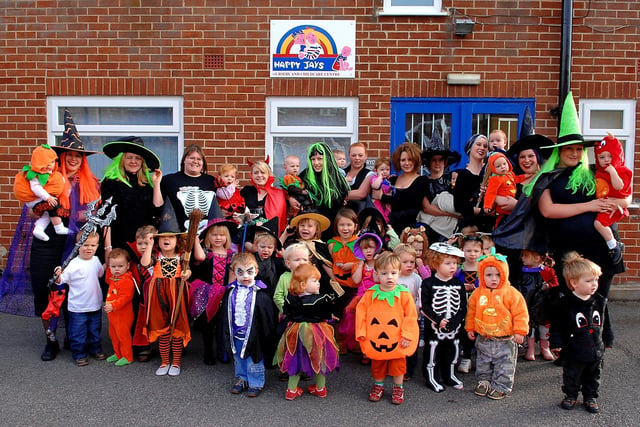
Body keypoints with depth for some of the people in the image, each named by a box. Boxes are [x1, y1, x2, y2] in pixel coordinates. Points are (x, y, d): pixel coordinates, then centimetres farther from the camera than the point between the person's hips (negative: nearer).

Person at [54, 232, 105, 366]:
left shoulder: (96, 260, 3)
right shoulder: (73, 264, -18)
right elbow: (62, 279, -21)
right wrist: (58, 276, -40)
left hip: (95, 305, 6)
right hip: (78, 307, -5)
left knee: (95, 330, 20)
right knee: (78, 332, 5)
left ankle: (96, 349, 37)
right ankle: (79, 354, 21)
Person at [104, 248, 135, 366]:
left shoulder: (126, 281, -23)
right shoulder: (113, 278, 8)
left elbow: (125, 298, -28)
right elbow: (107, 280, 31)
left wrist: (113, 306, -34)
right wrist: (109, 270, 15)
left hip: (123, 314, -10)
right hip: (113, 313, 10)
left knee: (123, 335, 0)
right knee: (113, 334, 20)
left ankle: (127, 357, 13)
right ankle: (118, 354, 35)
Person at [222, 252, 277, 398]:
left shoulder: (259, 293, -14)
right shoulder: (231, 291, -1)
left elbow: (267, 317, -9)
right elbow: (226, 314, 9)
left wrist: (266, 336, -7)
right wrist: (227, 333, 9)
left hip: (253, 335, -5)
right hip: (236, 334, 5)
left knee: (254, 359, 8)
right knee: (238, 359, 20)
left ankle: (256, 383, 25)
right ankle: (241, 379, 39)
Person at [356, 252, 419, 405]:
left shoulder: (404, 294, -11)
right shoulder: (370, 294, -6)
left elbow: (411, 316, -8)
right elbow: (361, 312, 0)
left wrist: (407, 335, -11)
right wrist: (361, 332, -3)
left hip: (397, 340, -1)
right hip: (375, 339, 1)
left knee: (398, 364, 14)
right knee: (377, 365, 17)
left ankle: (398, 388, 33)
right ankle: (378, 385, 38)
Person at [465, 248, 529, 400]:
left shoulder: (511, 293, -11)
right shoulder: (478, 293, -2)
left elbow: (520, 313, -8)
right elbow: (471, 311, 10)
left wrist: (520, 331, -10)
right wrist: (470, 328, 13)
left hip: (505, 341, -3)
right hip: (483, 339, 3)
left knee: (504, 366, 7)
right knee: (483, 364, 18)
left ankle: (500, 387, 22)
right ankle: (483, 382, 36)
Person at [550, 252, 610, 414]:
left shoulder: (600, 301, 0)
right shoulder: (565, 304, -16)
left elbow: (604, 323, 14)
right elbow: (556, 326, -11)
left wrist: (607, 338, 18)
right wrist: (556, 343, -13)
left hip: (596, 351, 4)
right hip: (573, 352, -4)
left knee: (593, 376, 17)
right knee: (571, 377, 11)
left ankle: (590, 397, 35)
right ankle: (570, 395, 32)